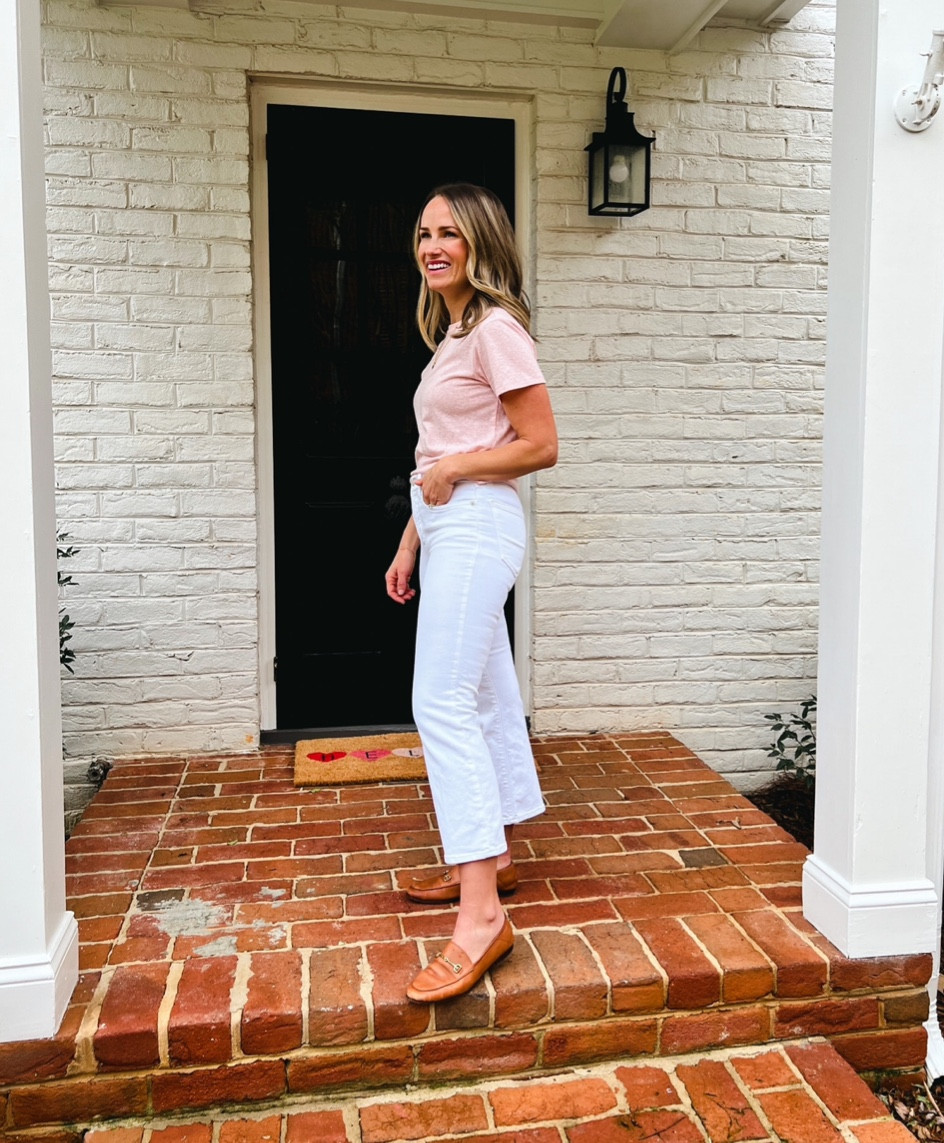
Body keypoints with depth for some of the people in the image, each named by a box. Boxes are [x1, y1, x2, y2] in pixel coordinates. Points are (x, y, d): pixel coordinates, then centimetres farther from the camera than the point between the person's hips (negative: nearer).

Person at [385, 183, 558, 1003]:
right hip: (448, 531, 10)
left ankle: (481, 912, -14)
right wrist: (410, 543, 18)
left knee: (444, 704, -16)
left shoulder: (497, 329, -9)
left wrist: (455, 468, -13)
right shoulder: (451, 334, 20)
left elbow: (541, 446, -13)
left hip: (478, 528, -10)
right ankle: (495, 857, 25)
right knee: (487, 696, 13)